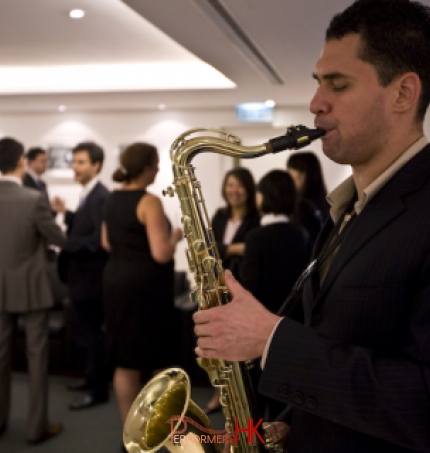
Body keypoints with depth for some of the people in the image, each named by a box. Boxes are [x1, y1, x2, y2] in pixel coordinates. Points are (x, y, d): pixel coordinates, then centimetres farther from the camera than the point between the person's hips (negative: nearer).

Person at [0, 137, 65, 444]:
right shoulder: (35, 200, -19)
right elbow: (60, 240, -8)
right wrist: (54, 214, 11)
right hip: (31, 288, -5)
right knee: (37, 355, 5)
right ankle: (37, 427, 13)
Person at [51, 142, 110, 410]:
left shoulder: (101, 197, -20)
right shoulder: (89, 195, 12)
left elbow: (99, 239, -26)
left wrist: (66, 244, -20)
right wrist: (66, 214, 6)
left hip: (91, 276, -10)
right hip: (83, 275, 10)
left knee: (92, 334, 1)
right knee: (86, 332, 20)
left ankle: (99, 390, 13)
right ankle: (92, 379, 34)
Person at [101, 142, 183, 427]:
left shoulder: (112, 199, 8)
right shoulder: (149, 202, -16)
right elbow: (161, 254, -21)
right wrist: (175, 237, -3)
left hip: (116, 282, 7)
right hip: (146, 287, -7)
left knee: (125, 362, 12)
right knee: (156, 361, 6)